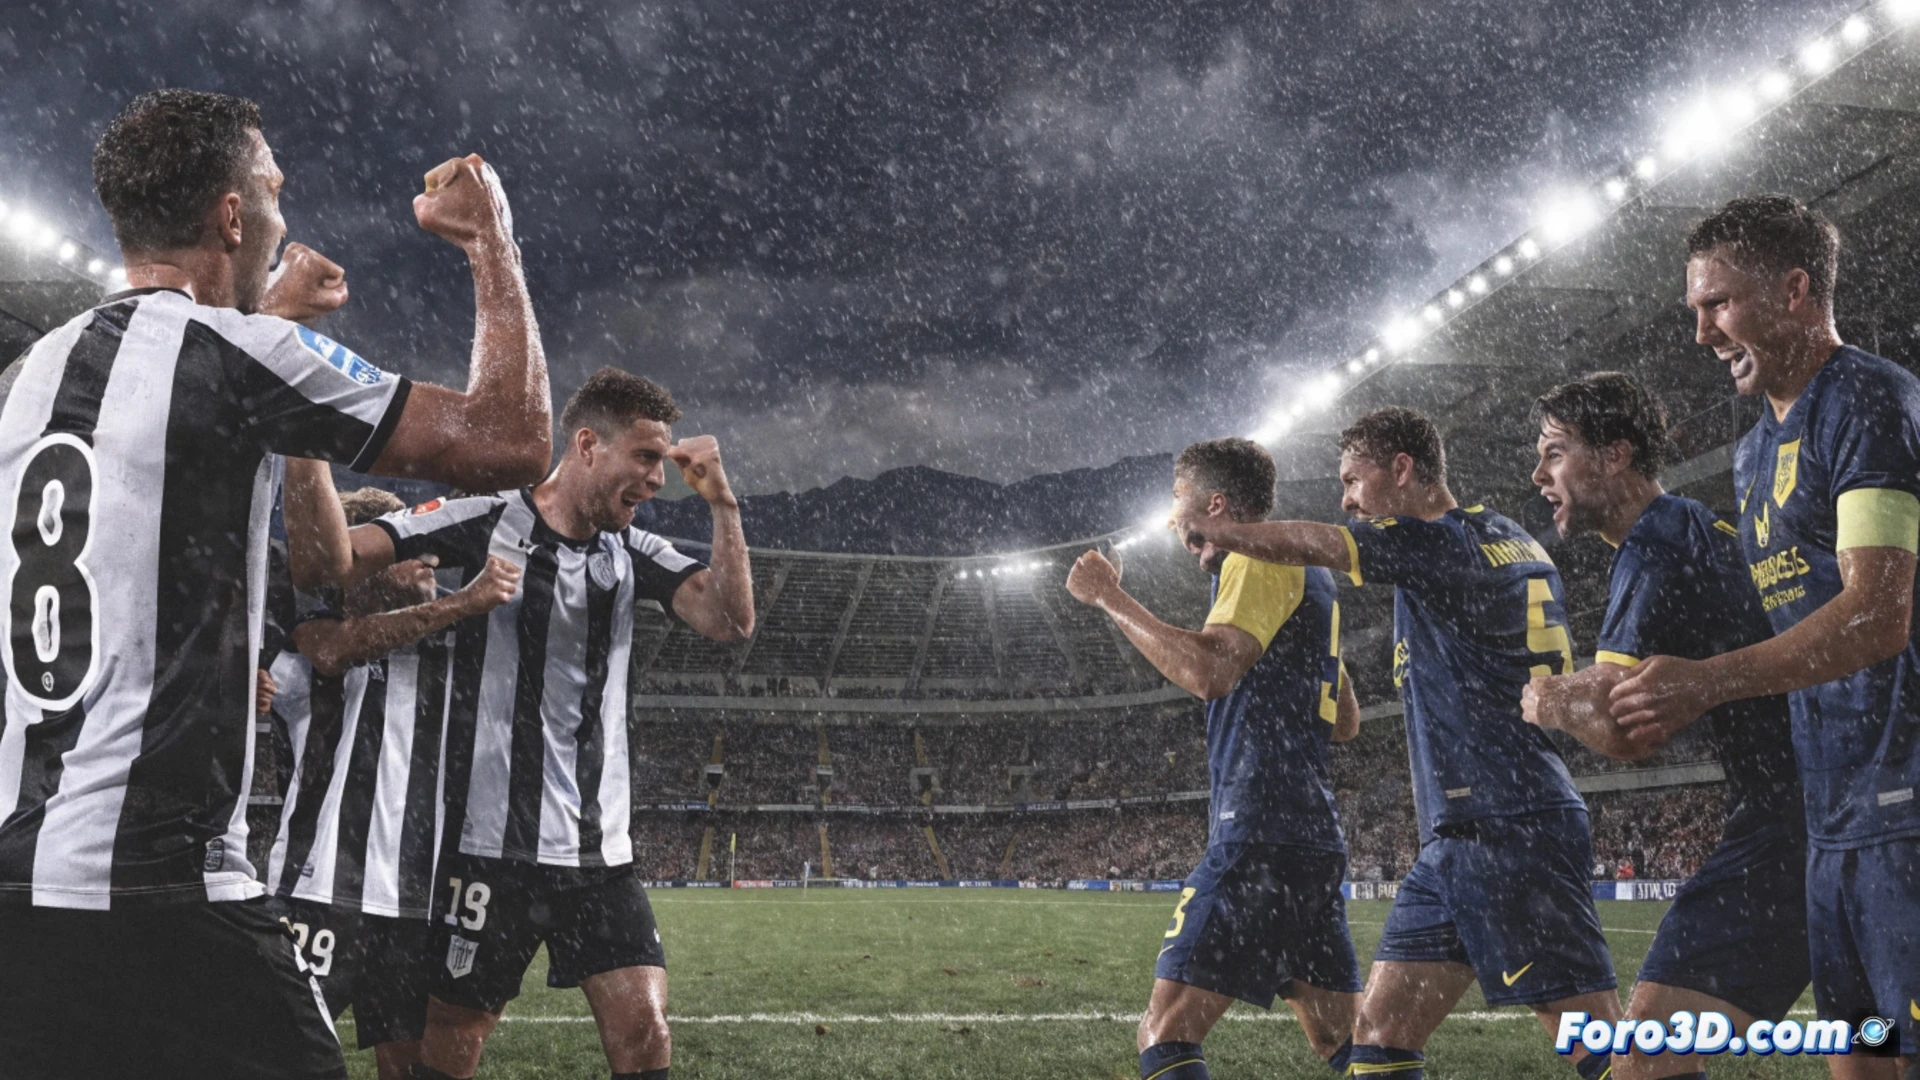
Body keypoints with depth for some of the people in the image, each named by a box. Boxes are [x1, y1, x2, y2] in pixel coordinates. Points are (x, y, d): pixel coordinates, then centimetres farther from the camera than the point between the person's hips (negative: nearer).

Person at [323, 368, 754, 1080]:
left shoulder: (634, 554, 10)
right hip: (492, 845, -4)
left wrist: (722, 504, -10)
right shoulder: (483, 522, -5)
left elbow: (730, 621, -2)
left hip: (600, 853, 4)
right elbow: (340, 560, -11)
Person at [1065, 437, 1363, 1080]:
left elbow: (1208, 672, -23)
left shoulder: (1262, 560, -5)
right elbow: (1345, 722, 29)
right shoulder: (1310, 575, 24)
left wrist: (1110, 599, -15)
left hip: (1259, 832, -10)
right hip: (1315, 837, 10)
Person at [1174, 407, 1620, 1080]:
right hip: (1458, 841, 10)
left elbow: (1306, 546, -15)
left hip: (1507, 832, -10)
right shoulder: (1513, 543, 20)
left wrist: (1208, 528, 0)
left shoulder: (1446, 540, -9)